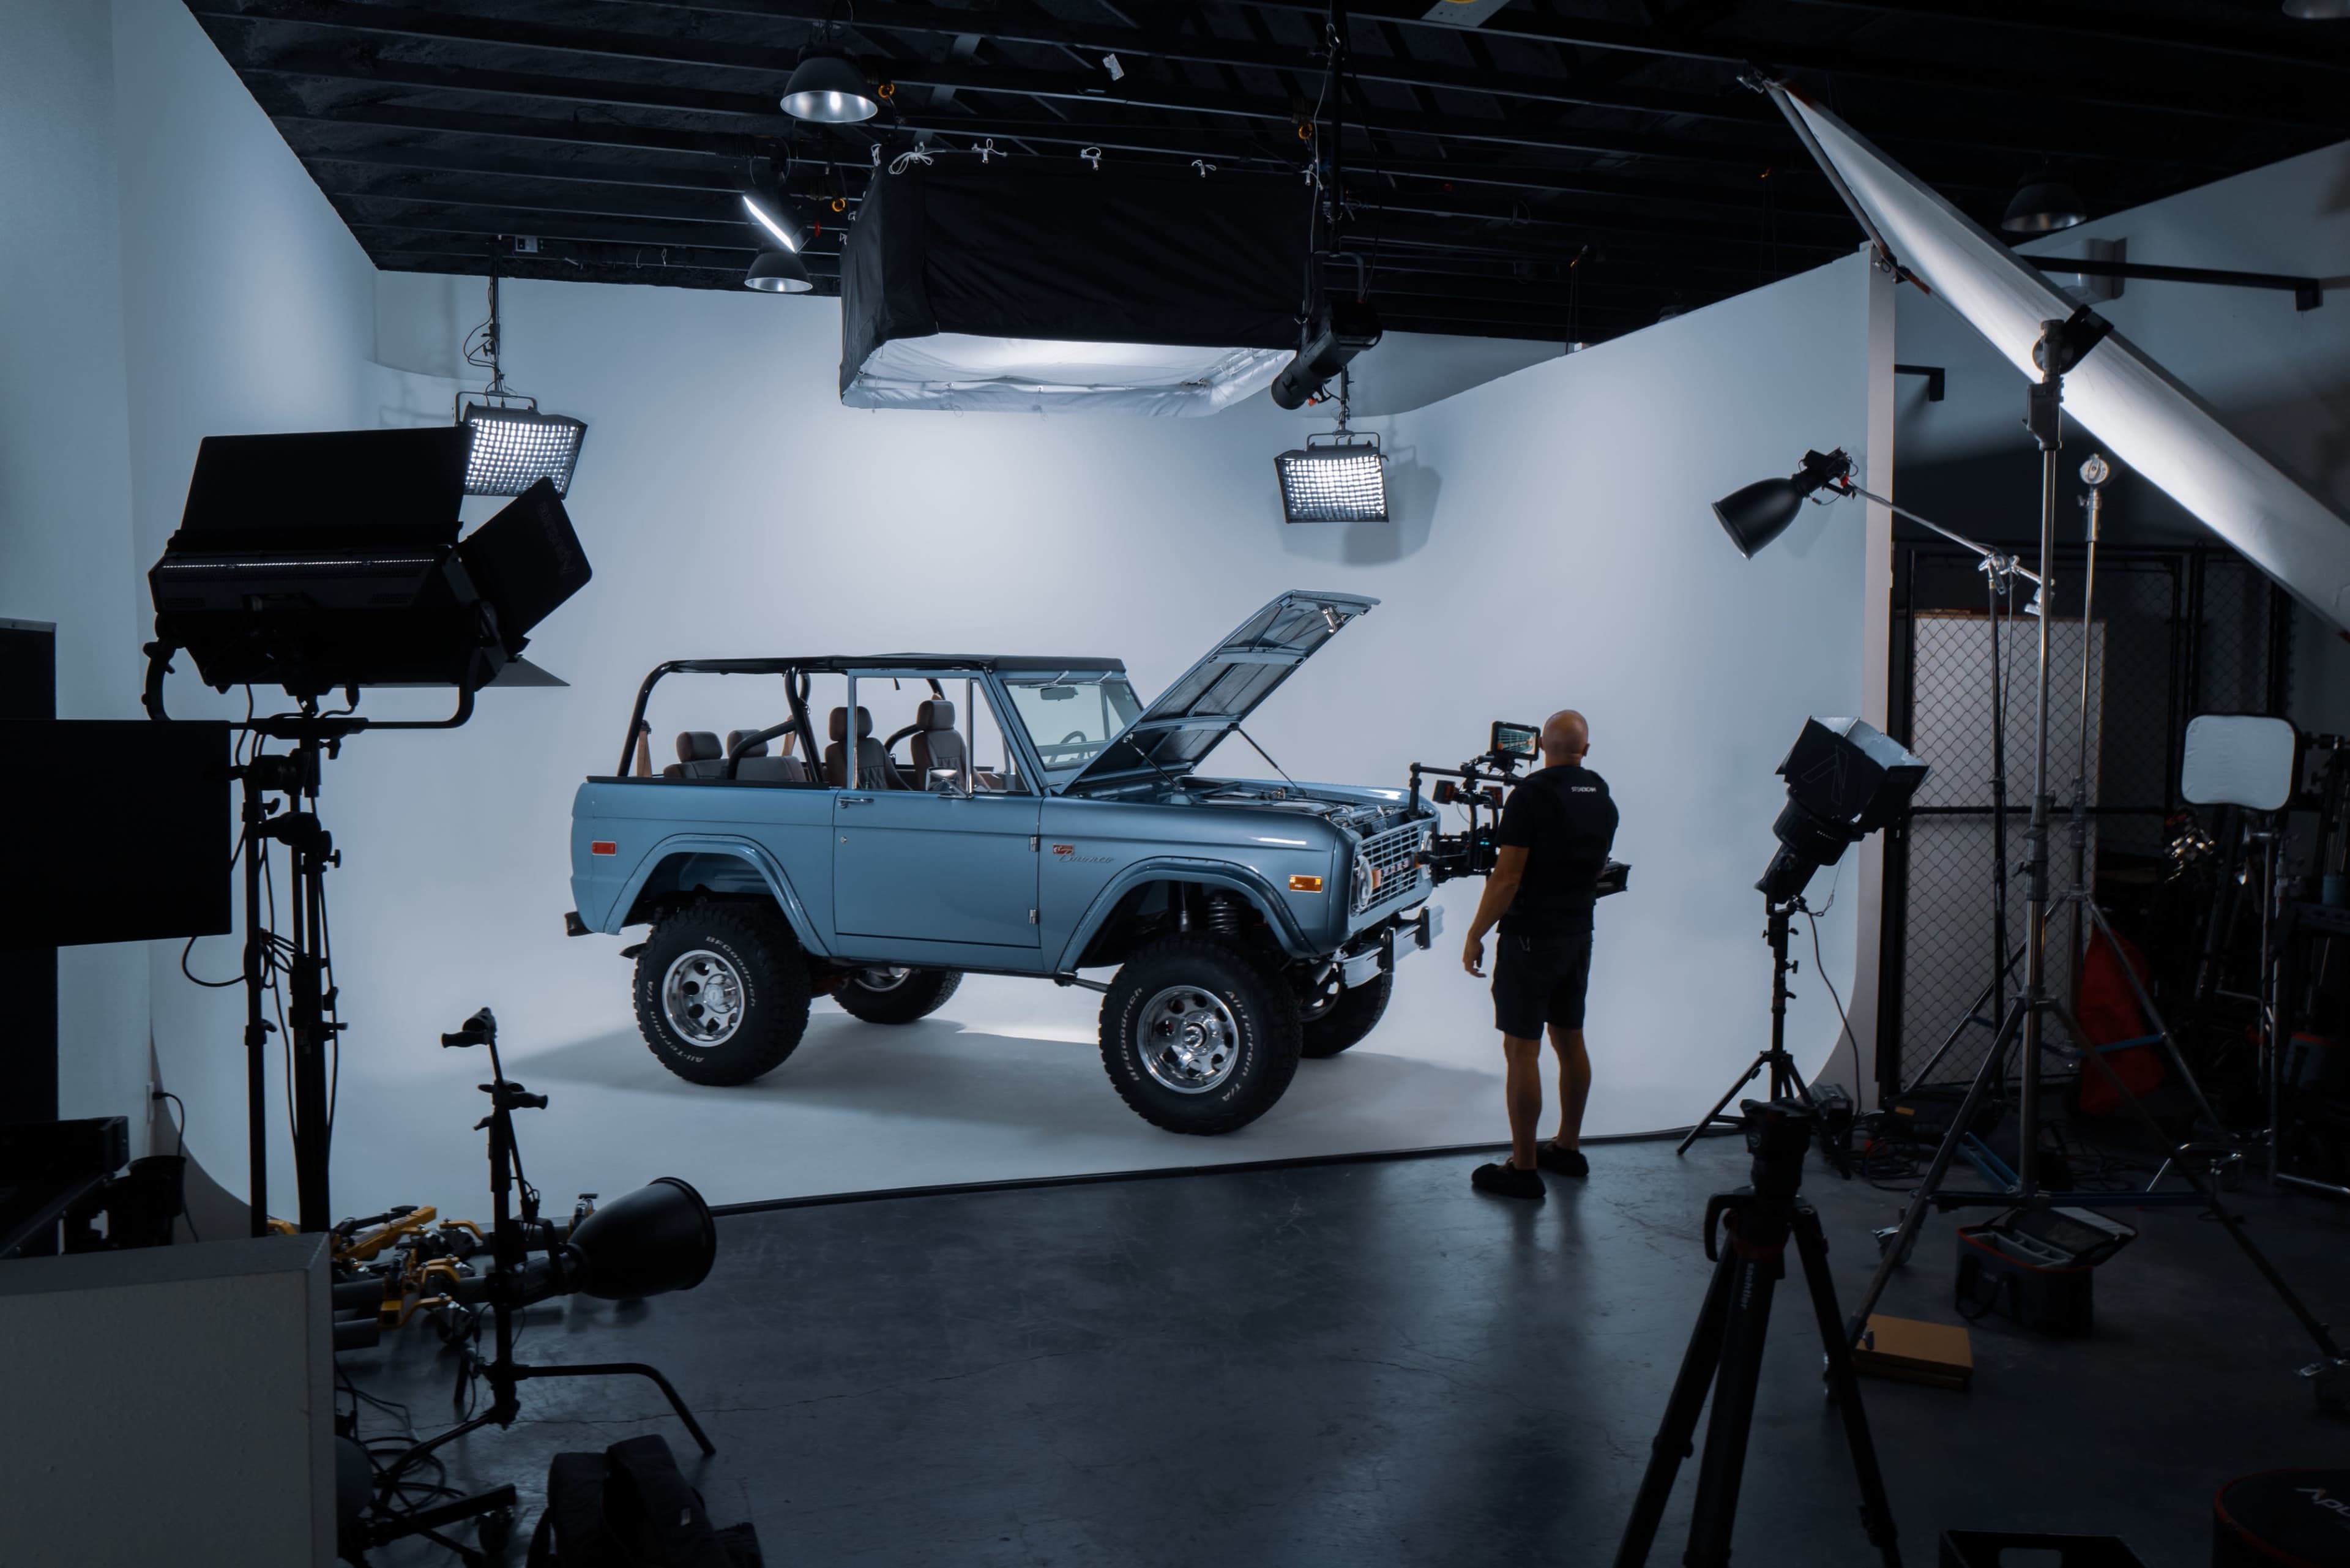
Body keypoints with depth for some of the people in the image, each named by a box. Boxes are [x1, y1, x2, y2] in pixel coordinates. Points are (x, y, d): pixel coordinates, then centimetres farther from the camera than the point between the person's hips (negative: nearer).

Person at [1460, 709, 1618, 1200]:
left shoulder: (1532, 795, -17)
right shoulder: (1602, 798, 6)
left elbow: (1507, 877, -19)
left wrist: (1475, 936, -11)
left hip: (1532, 937, -8)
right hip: (1579, 934, 8)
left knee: (1521, 1049, -3)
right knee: (1570, 1041, 17)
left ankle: (1523, 1168, 1)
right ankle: (1568, 1148, 29)